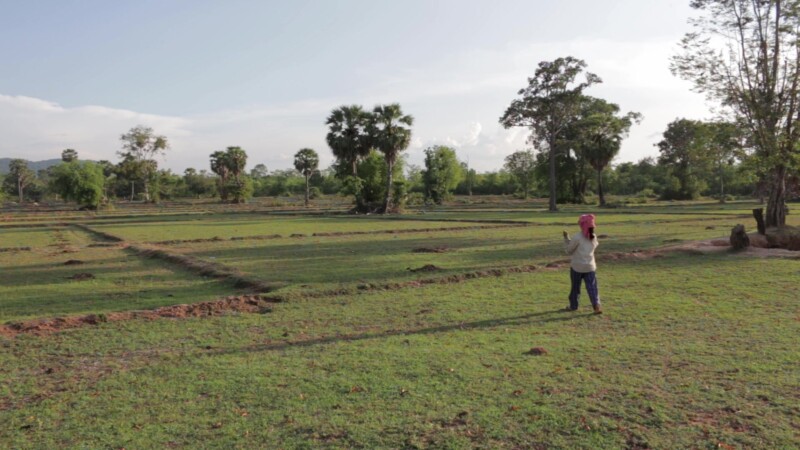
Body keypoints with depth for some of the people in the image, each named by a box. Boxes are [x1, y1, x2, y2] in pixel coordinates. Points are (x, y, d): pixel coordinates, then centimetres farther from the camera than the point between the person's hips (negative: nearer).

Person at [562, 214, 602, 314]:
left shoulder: (577, 237, -12)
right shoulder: (594, 237, 3)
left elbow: (569, 251, -5)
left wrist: (566, 238, 3)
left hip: (577, 267, -3)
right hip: (590, 267, 3)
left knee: (575, 287, 11)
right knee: (592, 287, 3)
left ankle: (573, 305, 22)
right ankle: (596, 305, -10)